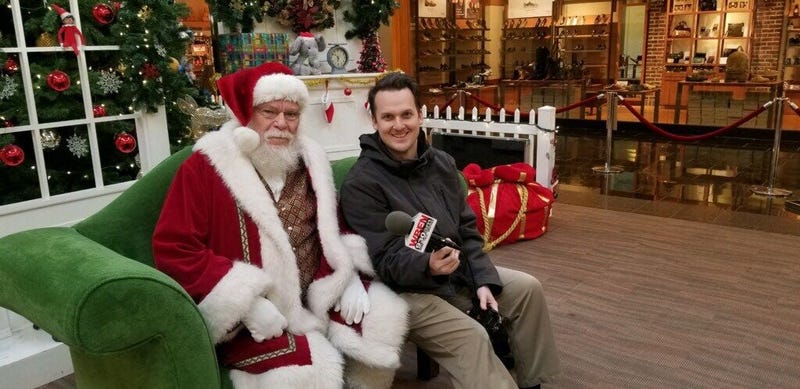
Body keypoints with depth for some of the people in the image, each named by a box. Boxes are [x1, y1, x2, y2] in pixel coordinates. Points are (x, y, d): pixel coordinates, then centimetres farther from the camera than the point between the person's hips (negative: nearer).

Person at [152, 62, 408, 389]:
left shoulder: (309, 161, 8)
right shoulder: (205, 167, -9)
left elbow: (335, 227, 17)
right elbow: (172, 249, -15)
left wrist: (350, 277, -4)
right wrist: (247, 304, -22)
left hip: (317, 296, 6)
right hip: (247, 315, -5)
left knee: (385, 313, -8)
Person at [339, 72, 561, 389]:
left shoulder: (442, 163, 4)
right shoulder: (360, 184, -18)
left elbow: (467, 230, 7)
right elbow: (386, 260, -21)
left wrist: (483, 281, -4)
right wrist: (427, 265, -40)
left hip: (460, 272, 8)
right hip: (408, 289, -7)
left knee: (528, 288, 3)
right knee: (472, 337, -27)